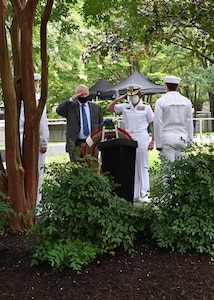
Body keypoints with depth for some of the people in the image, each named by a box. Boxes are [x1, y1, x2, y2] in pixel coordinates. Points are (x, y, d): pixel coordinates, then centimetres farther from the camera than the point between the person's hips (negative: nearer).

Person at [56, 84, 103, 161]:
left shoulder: (96, 108, 13)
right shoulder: (71, 106, 6)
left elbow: (101, 125, 15)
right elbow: (59, 110, -12)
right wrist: (71, 99, -12)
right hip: (75, 144, -2)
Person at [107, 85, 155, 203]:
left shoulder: (146, 107, 2)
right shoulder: (124, 106, 9)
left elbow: (153, 124, 2)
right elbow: (109, 109, 12)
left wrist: (152, 142, -5)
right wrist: (118, 99, 1)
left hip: (142, 138, -3)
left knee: (142, 166, -1)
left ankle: (144, 194, 5)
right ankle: (133, 194, 11)